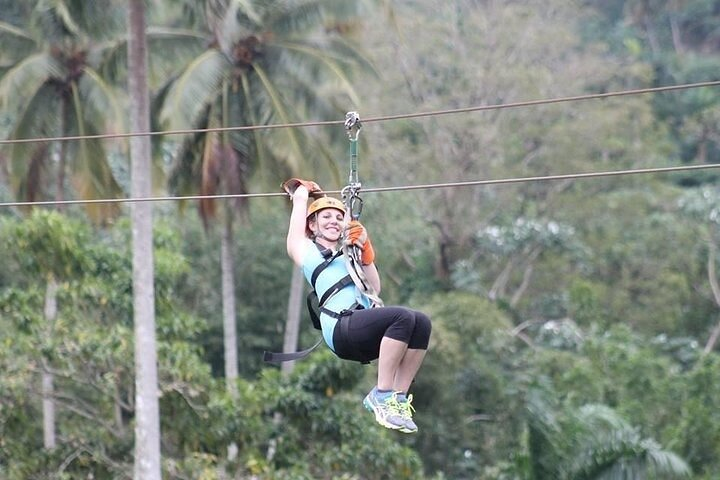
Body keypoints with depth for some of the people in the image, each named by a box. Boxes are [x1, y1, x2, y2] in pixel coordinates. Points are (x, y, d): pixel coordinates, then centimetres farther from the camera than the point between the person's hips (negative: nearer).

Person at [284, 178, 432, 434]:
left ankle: (398, 396, -18)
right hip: (341, 328, -6)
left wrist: (365, 251, 17)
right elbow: (299, 199, 26)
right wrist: (303, 190, 47)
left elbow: (375, 289, 22)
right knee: (403, 317, -30)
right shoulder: (305, 250, 19)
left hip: (365, 331, 6)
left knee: (421, 322, -22)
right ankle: (382, 396, -28)